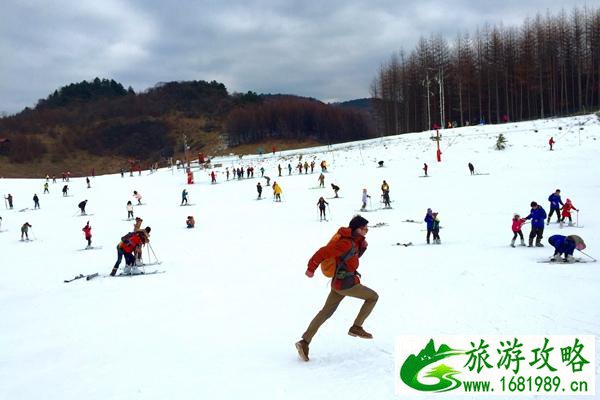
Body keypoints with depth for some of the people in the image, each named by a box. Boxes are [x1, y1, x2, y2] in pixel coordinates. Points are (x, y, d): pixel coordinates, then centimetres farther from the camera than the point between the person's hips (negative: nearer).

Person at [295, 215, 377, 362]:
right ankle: (356, 327, 10)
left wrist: (362, 247, 2)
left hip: (337, 283, 9)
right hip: (347, 284, -9)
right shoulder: (346, 243, -20)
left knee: (326, 312, 11)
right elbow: (323, 252, -23)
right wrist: (311, 269, -14)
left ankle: (304, 342, 8)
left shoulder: (354, 240, 9)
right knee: (373, 297, 8)